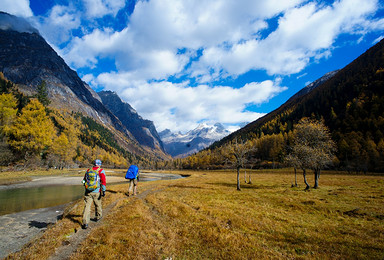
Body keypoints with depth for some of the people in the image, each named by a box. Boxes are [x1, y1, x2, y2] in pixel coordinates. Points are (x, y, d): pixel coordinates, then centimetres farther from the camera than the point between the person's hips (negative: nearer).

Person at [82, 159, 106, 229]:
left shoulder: (88, 170, 10)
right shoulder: (101, 171, -4)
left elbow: (84, 180, 20)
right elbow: (103, 181, -12)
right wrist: (103, 191, -8)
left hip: (88, 191, 3)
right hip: (96, 192, -2)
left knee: (87, 206, 1)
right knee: (98, 204, 18)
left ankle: (85, 223, -4)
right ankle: (98, 216, 37)